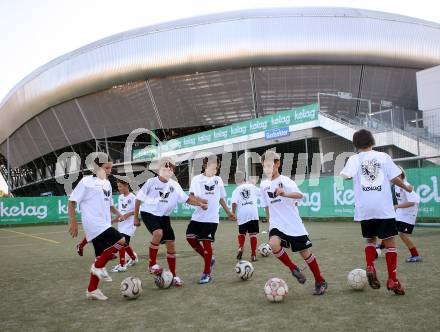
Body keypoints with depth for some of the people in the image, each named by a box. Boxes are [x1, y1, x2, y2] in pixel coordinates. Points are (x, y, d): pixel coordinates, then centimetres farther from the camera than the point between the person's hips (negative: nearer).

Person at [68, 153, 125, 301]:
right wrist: (73, 222, -12)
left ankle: (92, 290, 20)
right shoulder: (87, 181, -7)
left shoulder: (107, 183, 15)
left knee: (101, 257, 9)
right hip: (94, 224, -8)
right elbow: (71, 202, -6)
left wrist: (119, 214, 9)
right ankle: (99, 267, -1)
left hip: (104, 225, 8)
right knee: (120, 241, -19)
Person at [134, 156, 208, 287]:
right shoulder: (151, 182, -14)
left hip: (164, 216, 4)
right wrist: (136, 217, -3)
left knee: (170, 244, 0)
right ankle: (152, 264, -12)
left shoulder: (175, 185, -3)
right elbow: (139, 199, -6)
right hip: (149, 213, -4)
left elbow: (186, 199, 3)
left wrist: (200, 203, -11)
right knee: (158, 233, -33)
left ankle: (173, 276, 14)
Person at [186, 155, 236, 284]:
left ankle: (207, 273, 9)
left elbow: (221, 198, 18)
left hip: (212, 218, -1)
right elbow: (191, 195, -9)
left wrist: (228, 213, 22)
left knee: (206, 242, -4)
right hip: (198, 217, 1)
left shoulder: (218, 180, 8)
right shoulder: (197, 179, 0)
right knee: (191, 238, -5)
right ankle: (209, 259, 18)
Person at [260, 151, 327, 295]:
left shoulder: (285, 180, -9)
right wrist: (270, 221, 21)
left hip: (293, 223, -3)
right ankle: (293, 268, -2)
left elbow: (300, 195, -27)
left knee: (305, 252, 3)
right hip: (276, 224, 4)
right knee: (274, 244, -27)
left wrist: (284, 194, -46)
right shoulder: (263, 184, 8)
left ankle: (320, 282, 25)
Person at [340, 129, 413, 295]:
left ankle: (370, 268, -1)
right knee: (390, 242, 6)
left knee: (370, 240, 20)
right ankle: (392, 280, 1)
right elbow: (394, 178, 1)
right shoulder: (383, 156, 5)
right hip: (384, 208, -1)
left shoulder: (354, 159, 3)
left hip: (365, 209, 1)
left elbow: (347, 175, -12)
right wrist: (406, 187, 21)